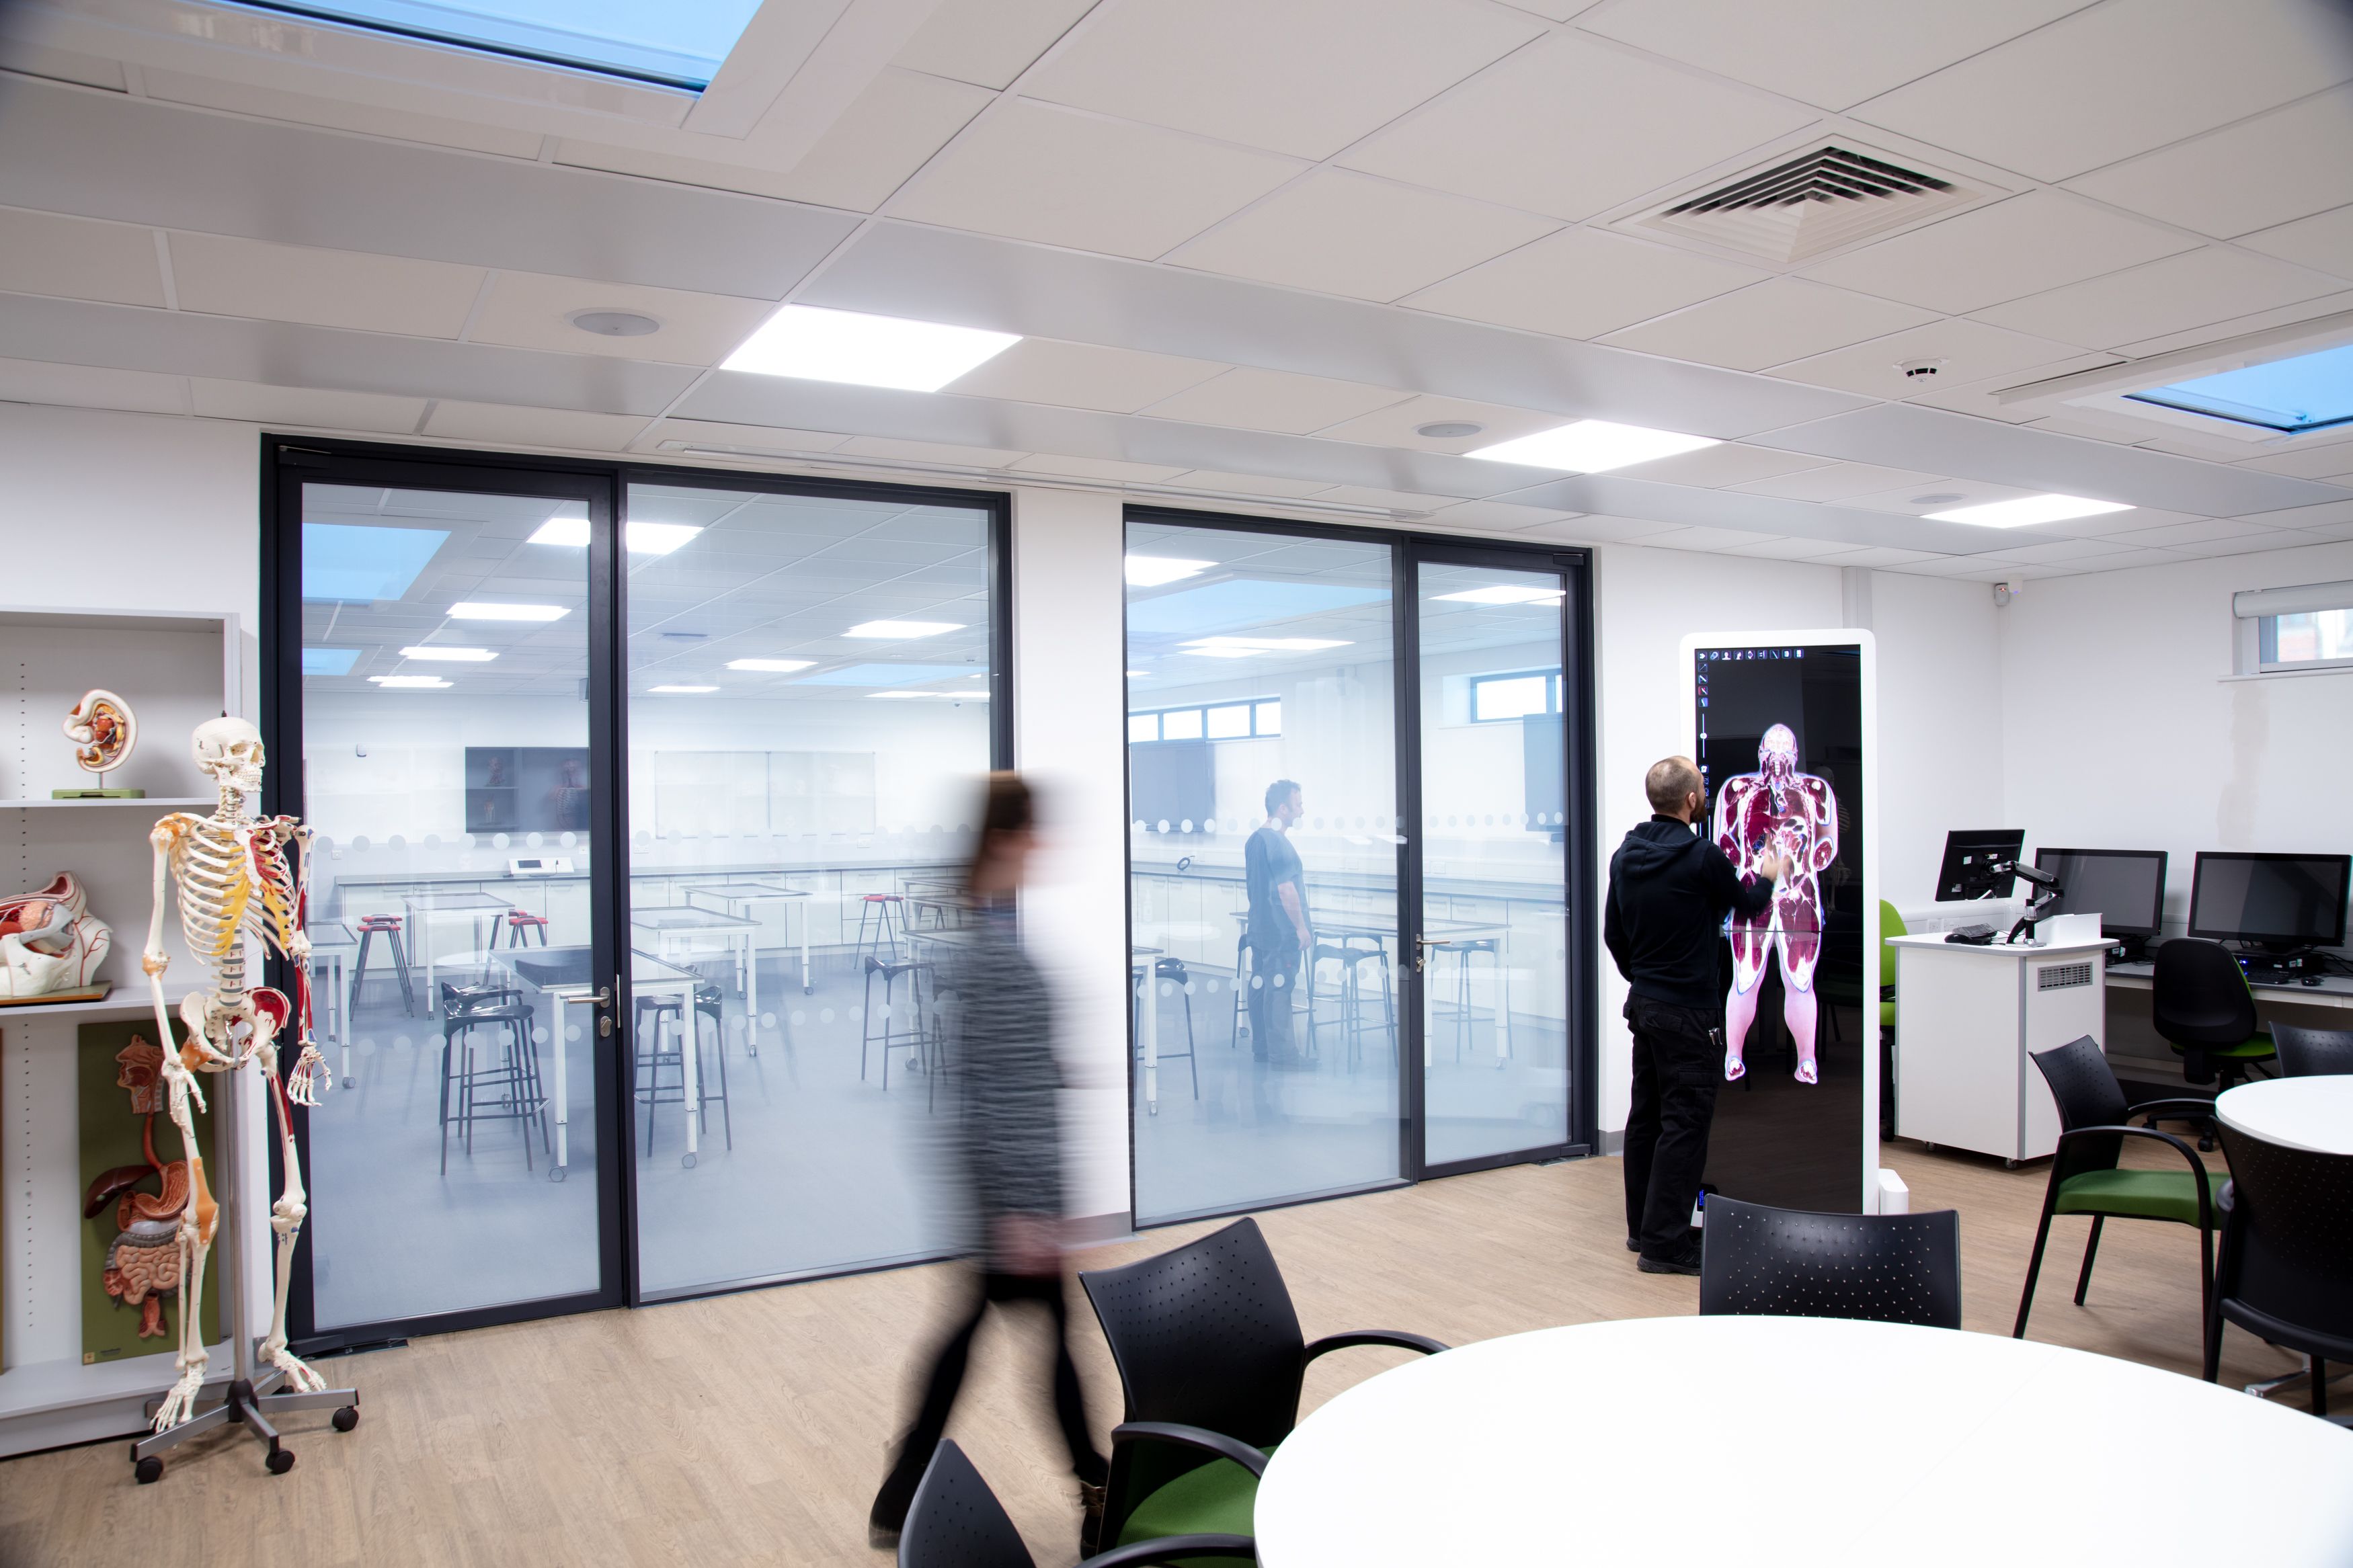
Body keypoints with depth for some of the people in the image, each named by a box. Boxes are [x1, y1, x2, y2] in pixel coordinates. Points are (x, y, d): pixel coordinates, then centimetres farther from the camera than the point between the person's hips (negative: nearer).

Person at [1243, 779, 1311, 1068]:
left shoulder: (1253, 840, 11)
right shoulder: (1278, 843, -19)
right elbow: (1286, 891, -21)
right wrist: (1301, 927, -15)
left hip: (1259, 929, 9)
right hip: (1282, 933, -9)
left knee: (1260, 986, 13)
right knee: (1280, 990, -5)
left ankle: (1260, 1047, 21)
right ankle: (1281, 1053, -1)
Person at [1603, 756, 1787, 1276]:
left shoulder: (1625, 856, 5)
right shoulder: (1702, 855, -17)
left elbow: (1613, 931, 13)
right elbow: (1746, 905, 1)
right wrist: (1768, 876, 22)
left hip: (1644, 1004, 8)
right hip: (1688, 1010, -8)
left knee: (1647, 1115, 15)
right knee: (1684, 1123, -3)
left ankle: (1643, 1227, 24)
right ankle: (1665, 1243, -1)